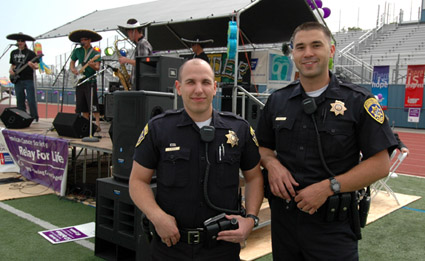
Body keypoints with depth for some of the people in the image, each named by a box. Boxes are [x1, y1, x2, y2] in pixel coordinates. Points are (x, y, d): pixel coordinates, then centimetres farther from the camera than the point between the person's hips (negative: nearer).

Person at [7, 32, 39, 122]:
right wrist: (11, 69, 5)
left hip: (28, 80, -5)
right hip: (17, 80, 5)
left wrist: (32, 65, -27)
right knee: (20, 101, 7)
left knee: (31, 101, -9)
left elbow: (36, 66, -5)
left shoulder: (30, 53, -1)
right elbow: (12, 64, 25)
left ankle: (34, 118, -1)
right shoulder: (13, 53, 16)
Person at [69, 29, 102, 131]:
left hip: (90, 81, -5)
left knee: (93, 104, -11)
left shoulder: (95, 53, -2)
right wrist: (73, 69, 2)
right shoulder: (77, 51, 13)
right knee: (82, 105, 6)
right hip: (80, 81, 5)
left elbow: (97, 67, -11)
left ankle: (97, 125, -10)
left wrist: (92, 65, -31)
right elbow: (72, 62, 22)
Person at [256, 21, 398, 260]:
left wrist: (329, 187, -18)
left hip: (333, 225, -3)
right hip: (283, 217, 4)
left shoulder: (359, 101, -6)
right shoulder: (277, 101, 5)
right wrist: (272, 163, -8)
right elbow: (263, 147, 15)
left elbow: (380, 164, -8)